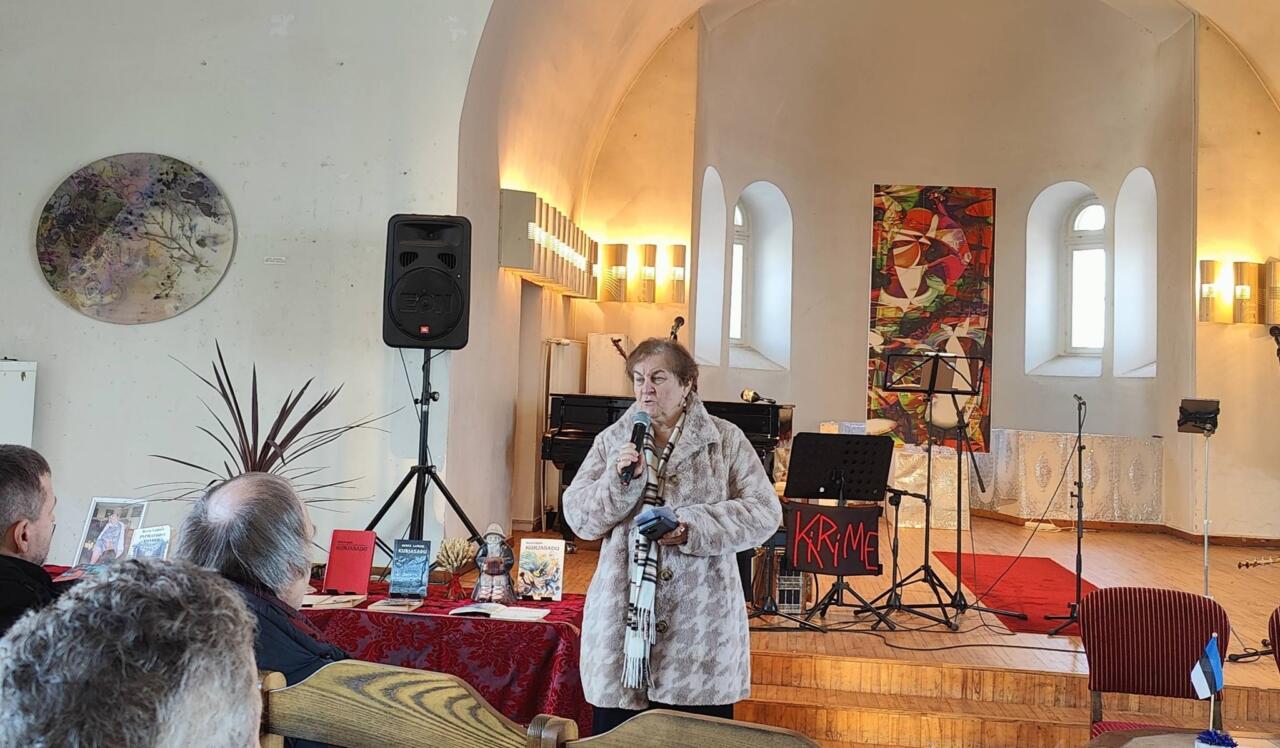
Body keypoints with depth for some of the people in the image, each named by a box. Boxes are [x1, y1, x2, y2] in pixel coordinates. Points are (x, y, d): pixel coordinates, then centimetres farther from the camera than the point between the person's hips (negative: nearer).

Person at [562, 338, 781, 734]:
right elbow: (578, 518, 4)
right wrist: (618, 479, -13)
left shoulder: (726, 439, 3)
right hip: (622, 619, 2)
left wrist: (694, 527, -17)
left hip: (700, 623, -1)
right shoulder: (612, 440, 9)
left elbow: (764, 513, -4)